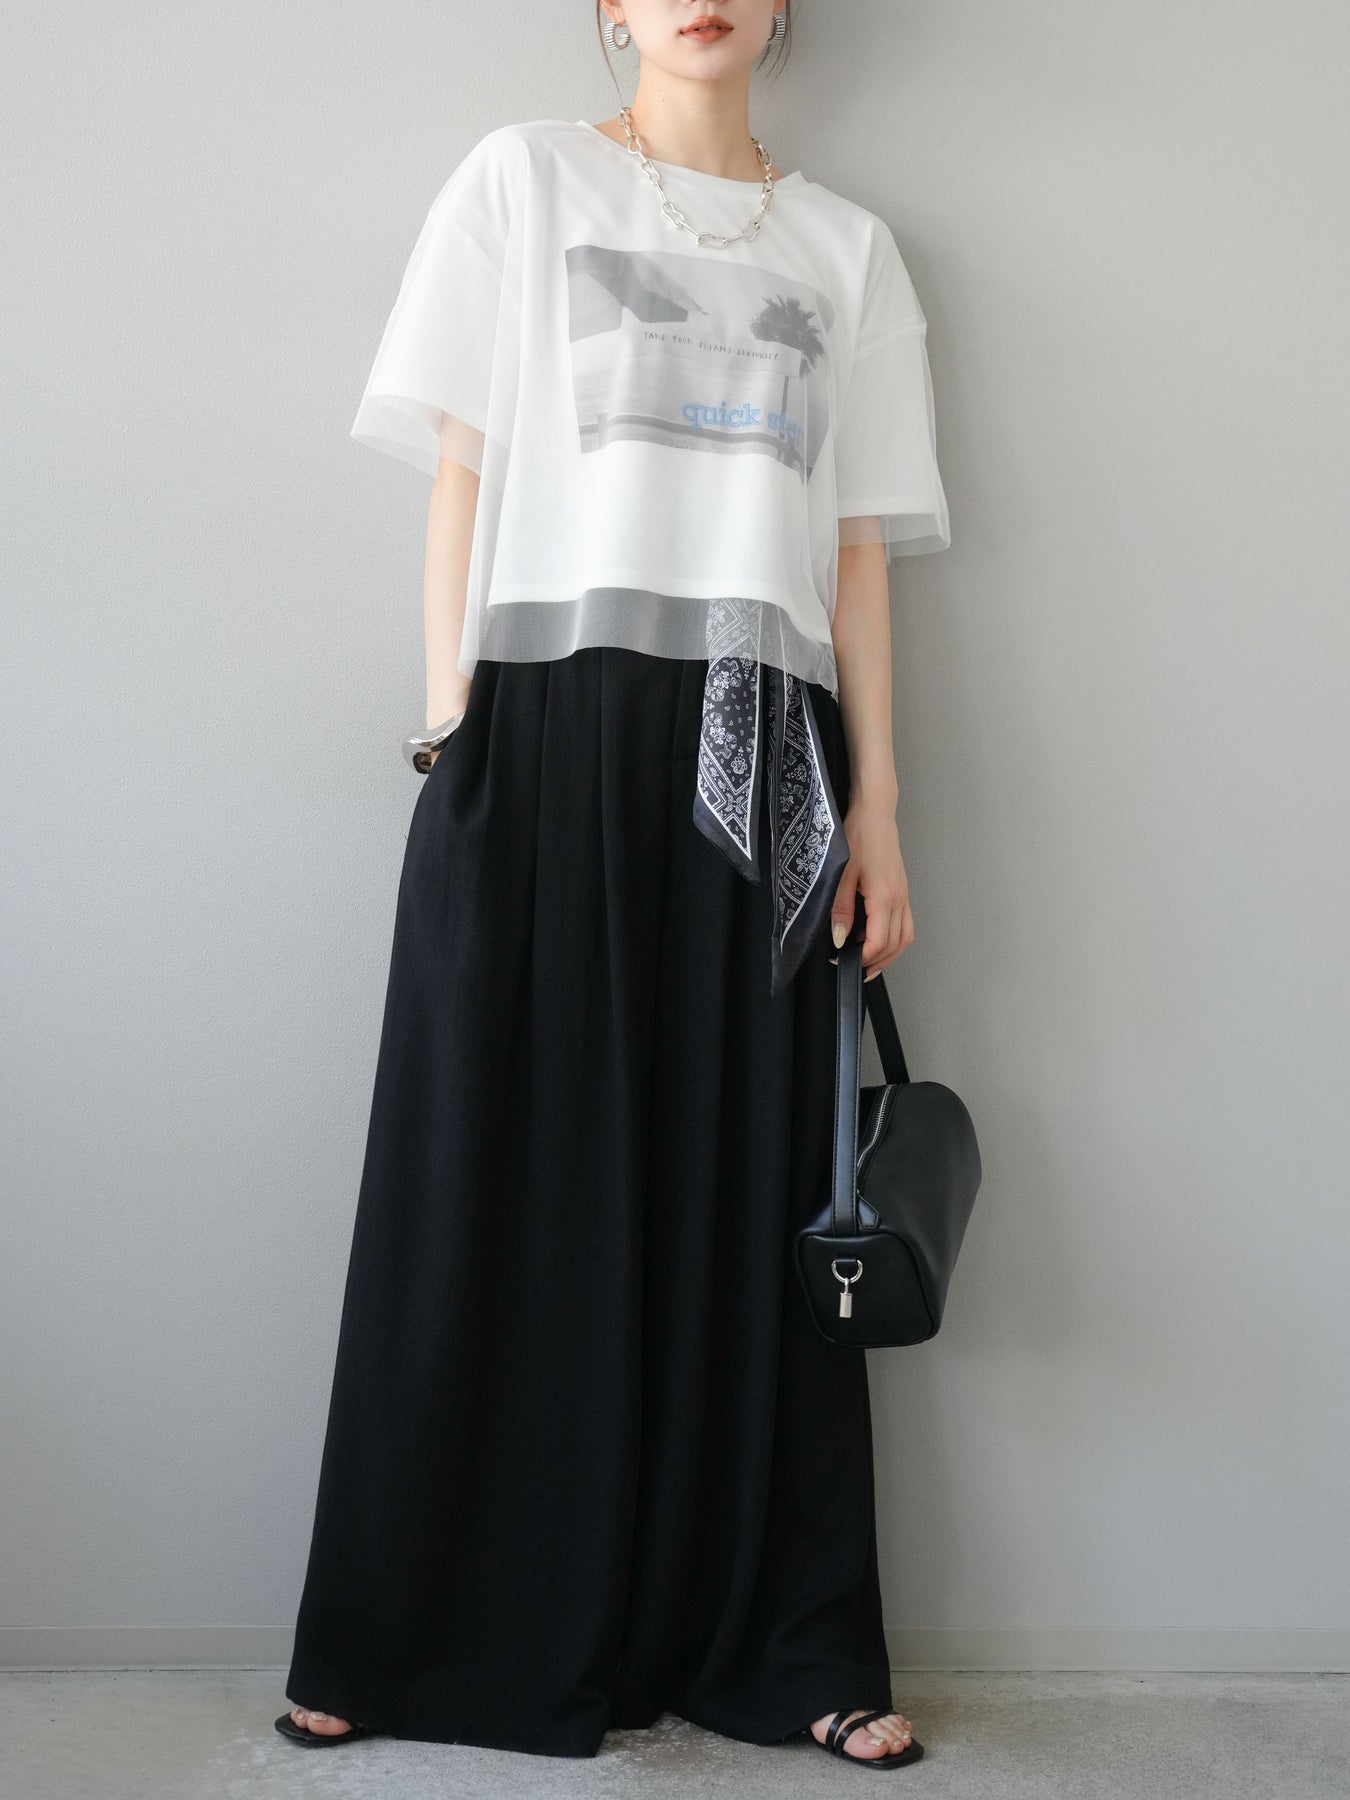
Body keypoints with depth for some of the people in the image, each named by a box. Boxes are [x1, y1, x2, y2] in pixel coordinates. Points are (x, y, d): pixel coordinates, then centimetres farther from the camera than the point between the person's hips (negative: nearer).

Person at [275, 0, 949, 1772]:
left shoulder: (845, 245, 17)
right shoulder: (522, 178, 12)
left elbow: (858, 548, 12)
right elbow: (460, 473, 6)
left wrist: (876, 805, 4)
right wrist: (452, 732, -4)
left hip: (757, 754, 2)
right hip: (548, 715, -1)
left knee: (755, 1192, 2)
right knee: (505, 1181, 0)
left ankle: (796, 1649, 13)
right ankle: (409, 1640, 13)